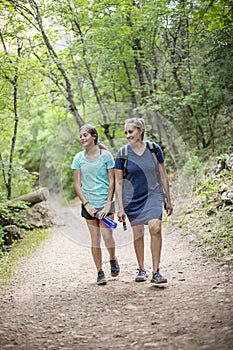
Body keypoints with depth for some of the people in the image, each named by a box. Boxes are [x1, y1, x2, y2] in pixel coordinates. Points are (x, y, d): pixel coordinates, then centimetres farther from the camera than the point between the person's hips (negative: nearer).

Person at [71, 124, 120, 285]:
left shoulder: (106, 155, -5)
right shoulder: (79, 158, 2)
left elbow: (112, 181, -4)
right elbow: (77, 184, 3)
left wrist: (108, 204, -11)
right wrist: (86, 204, -7)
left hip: (105, 202, -2)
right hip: (89, 204, 2)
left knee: (107, 237, -9)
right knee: (95, 240, 5)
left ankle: (113, 259, 22)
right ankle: (100, 272, 16)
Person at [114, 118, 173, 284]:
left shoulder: (154, 149, -3)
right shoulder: (122, 154, -5)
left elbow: (163, 176, 5)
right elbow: (118, 182, -1)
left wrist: (168, 201, 8)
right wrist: (120, 208, -4)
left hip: (153, 195, 0)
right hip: (132, 199, 0)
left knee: (156, 228, -17)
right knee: (138, 233, 6)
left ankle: (156, 271, -9)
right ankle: (141, 269, 25)